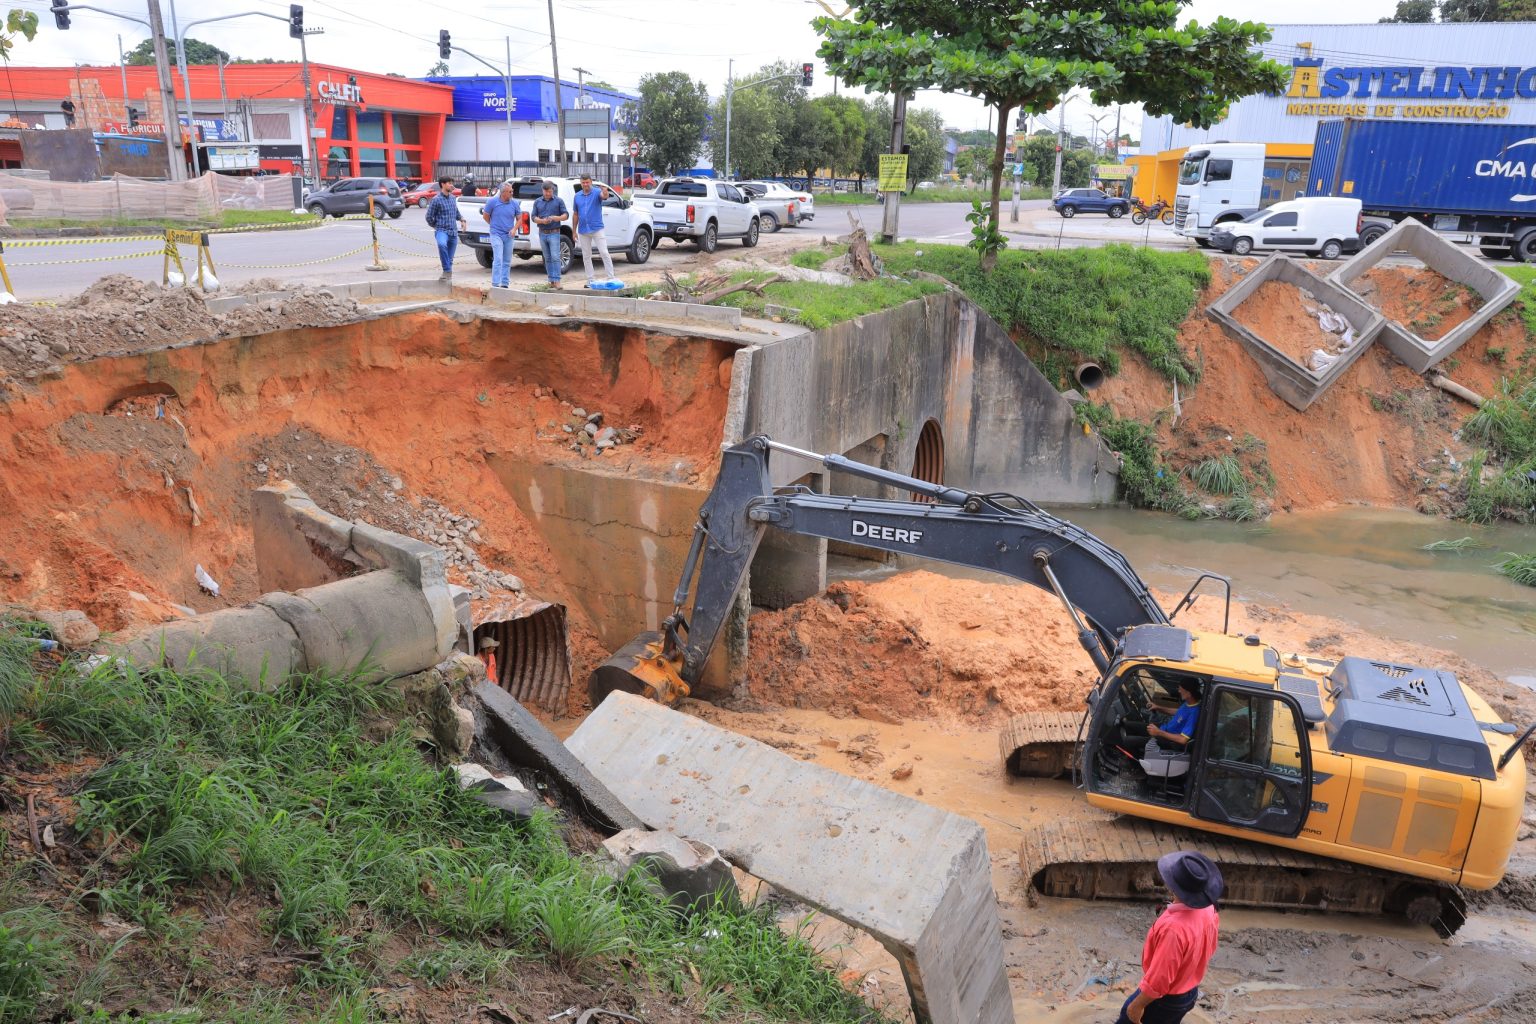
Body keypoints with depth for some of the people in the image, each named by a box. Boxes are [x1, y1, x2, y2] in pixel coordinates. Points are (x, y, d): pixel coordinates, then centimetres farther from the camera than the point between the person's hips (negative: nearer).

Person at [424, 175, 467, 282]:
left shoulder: (453, 198, 12)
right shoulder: (436, 199, -7)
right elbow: (429, 217, -3)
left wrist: (462, 220, 9)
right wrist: (437, 227, 7)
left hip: (453, 232, 6)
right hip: (442, 231, -6)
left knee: (450, 258, 7)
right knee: (442, 244, -36)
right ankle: (447, 271, -29)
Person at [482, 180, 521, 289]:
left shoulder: (515, 203, 0)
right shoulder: (492, 201, -7)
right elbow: (485, 216, 5)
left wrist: (514, 229, -7)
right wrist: (494, 226, 9)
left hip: (508, 236, 4)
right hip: (496, 235, -4)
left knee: (507, 261, 10)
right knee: (498, 259, -14)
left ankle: (505, 284, 20)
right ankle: (495, 284, -14)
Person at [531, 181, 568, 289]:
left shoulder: (559, 201, 3)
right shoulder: (537, 202, 10)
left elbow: (566, 214, 1)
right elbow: (534, 217, 7)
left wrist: (558, 218, -21)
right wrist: (542, 221, -14)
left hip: (554, 233, -3)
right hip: (542, 233, 3)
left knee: (555, 257, -12)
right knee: (547, 258, 6)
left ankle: (557, 280, -14)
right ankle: (551, 280, 10)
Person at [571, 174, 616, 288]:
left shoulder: (597, 193, -3)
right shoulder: (577, 196, 8)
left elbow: (604, 196, -27)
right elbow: (575, 215, 13)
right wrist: (574, 231, 11)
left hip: (597, 229, -4)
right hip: (583, 231, 4)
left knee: (604, 253, -10)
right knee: (586, 256, 7)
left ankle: (611, 278, -7)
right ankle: (590, 280, 14)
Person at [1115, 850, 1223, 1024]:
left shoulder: (1174, 927, -40)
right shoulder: (1208, 910, -14)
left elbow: (1160, 977, -31)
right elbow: (1209, 949, 5)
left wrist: (1138, 1004, -16)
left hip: (1165, 998, -7)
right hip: (1190, 991, 7)